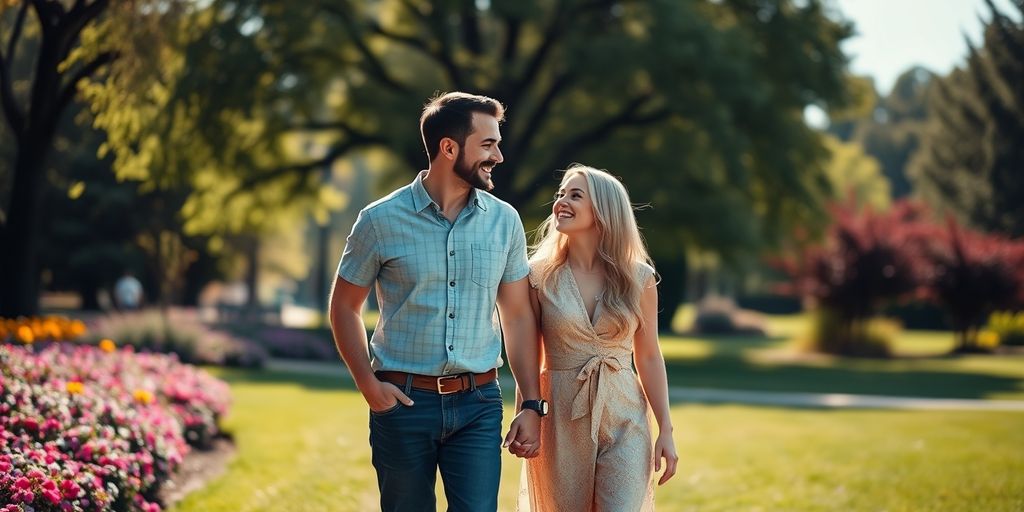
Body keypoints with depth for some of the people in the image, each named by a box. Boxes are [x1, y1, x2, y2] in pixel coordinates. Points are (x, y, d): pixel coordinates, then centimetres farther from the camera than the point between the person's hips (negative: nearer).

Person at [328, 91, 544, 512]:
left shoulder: (504, 221, 4)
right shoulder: (381, 220, -4)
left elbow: (518, 316, 8)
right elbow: (344, 306, 4)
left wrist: (532, 405, 3)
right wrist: (369, 385, -7)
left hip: (478, 403, 2)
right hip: (404, 400, -1)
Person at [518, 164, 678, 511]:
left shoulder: (638, 278, 1)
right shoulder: (541, 276, -2)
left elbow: (649, 357, 6)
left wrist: (665, 431, 3)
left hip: (624, 420, 0)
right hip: (561, 420, 0)